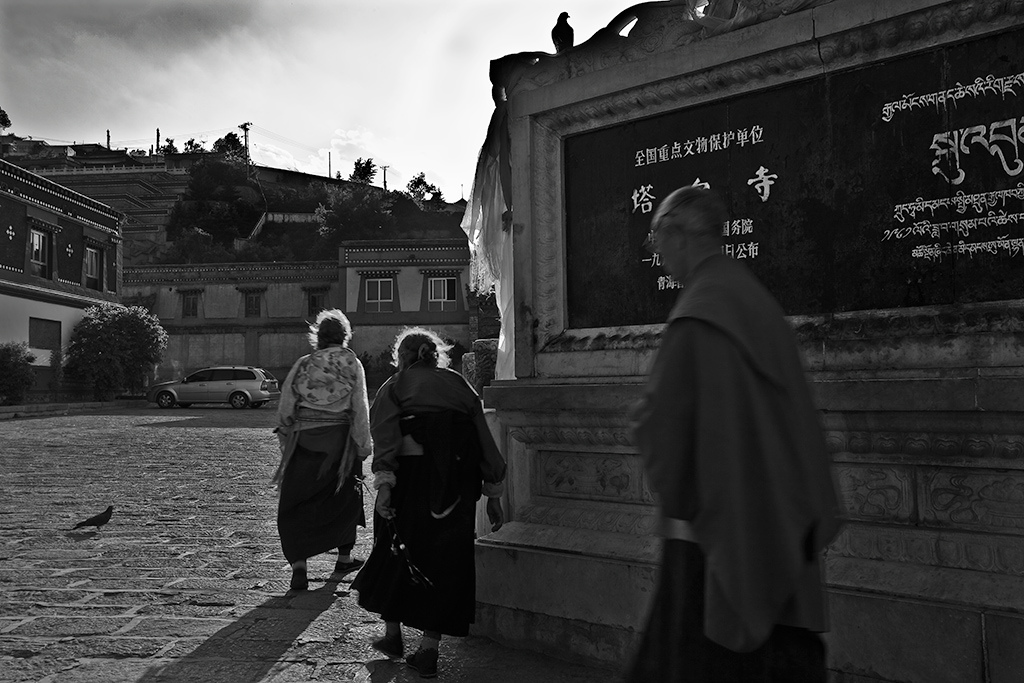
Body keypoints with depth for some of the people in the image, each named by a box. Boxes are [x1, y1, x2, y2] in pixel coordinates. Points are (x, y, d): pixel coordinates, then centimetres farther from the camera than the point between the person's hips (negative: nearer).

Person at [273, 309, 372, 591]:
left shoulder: (303, 364, 3)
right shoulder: (352, 364, 0)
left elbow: (285, 405, 3)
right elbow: (360, 408, -4)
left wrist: (285, 438, 14)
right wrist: (364, 445, 2)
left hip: (304, 441, 0)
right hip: (339, 440, 0)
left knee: (295, 505, 6)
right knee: (345, 496, 18)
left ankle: (298, 565, -3)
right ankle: (344, 558, 27)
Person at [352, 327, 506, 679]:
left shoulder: (395, 386, 11)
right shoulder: (459, 385, 18)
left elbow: (385, 435, -7)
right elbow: (485, 441, 13)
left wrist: (383, 483, -16)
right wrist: (494, 494, 15)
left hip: (412, 475, -1)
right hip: (459, 484, 2)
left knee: (397, 550, 17)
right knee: (448, 558, 9)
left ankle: (392, 634, 29)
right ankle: (428, 650, 10)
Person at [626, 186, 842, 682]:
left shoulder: (697, 314, -17)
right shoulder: (754, 298, 9)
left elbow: (663, 418, -15)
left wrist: (639, 420, 6)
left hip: (716, 524, -8)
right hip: (772, 521, 8)